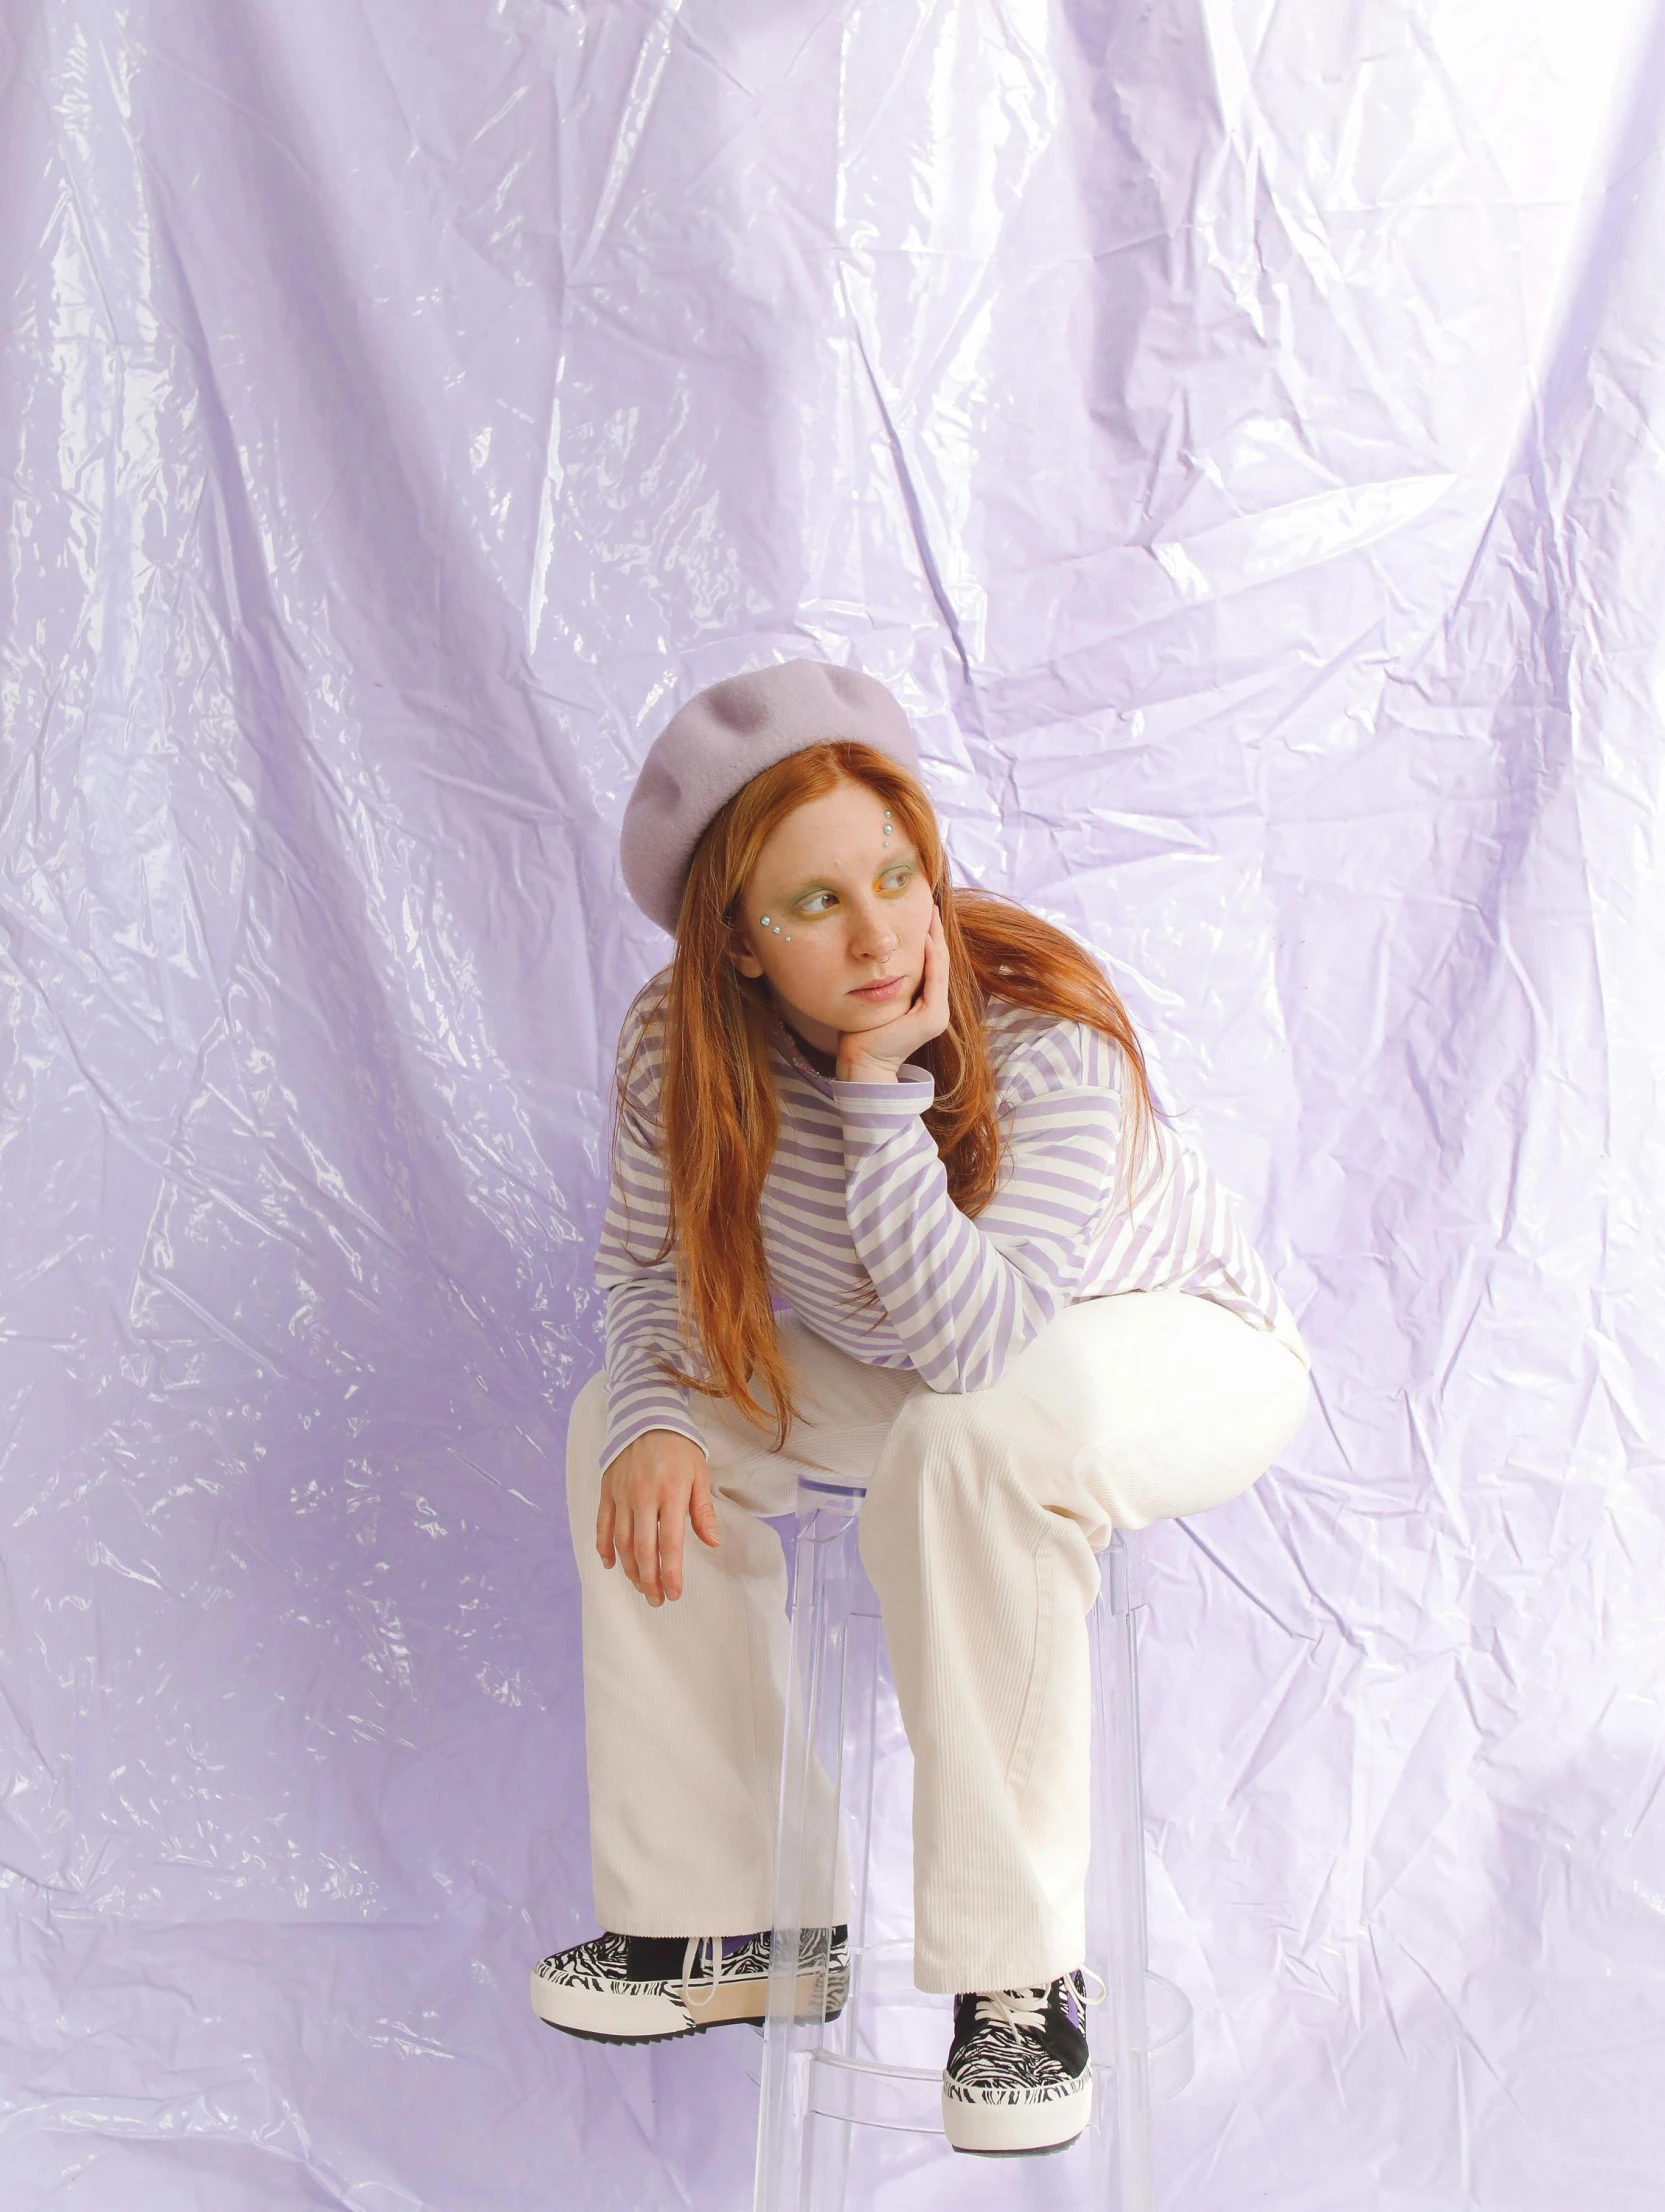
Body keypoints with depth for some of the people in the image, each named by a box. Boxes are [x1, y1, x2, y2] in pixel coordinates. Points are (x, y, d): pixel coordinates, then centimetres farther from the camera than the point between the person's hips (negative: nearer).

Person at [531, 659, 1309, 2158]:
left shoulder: (1048, 1042, -34)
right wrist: (655, 1421, -22)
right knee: (624, 1426, -7)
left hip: (1181, 1352, -6)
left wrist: (884, 1084, -44)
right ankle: (724, 1921, 3)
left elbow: (969, 1339, -43)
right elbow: (649, 1266, -4)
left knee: (972, 1440, -37)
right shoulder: (679, 1051, -20)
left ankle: (1021, 1975, -22)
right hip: (913, 1363, 6)